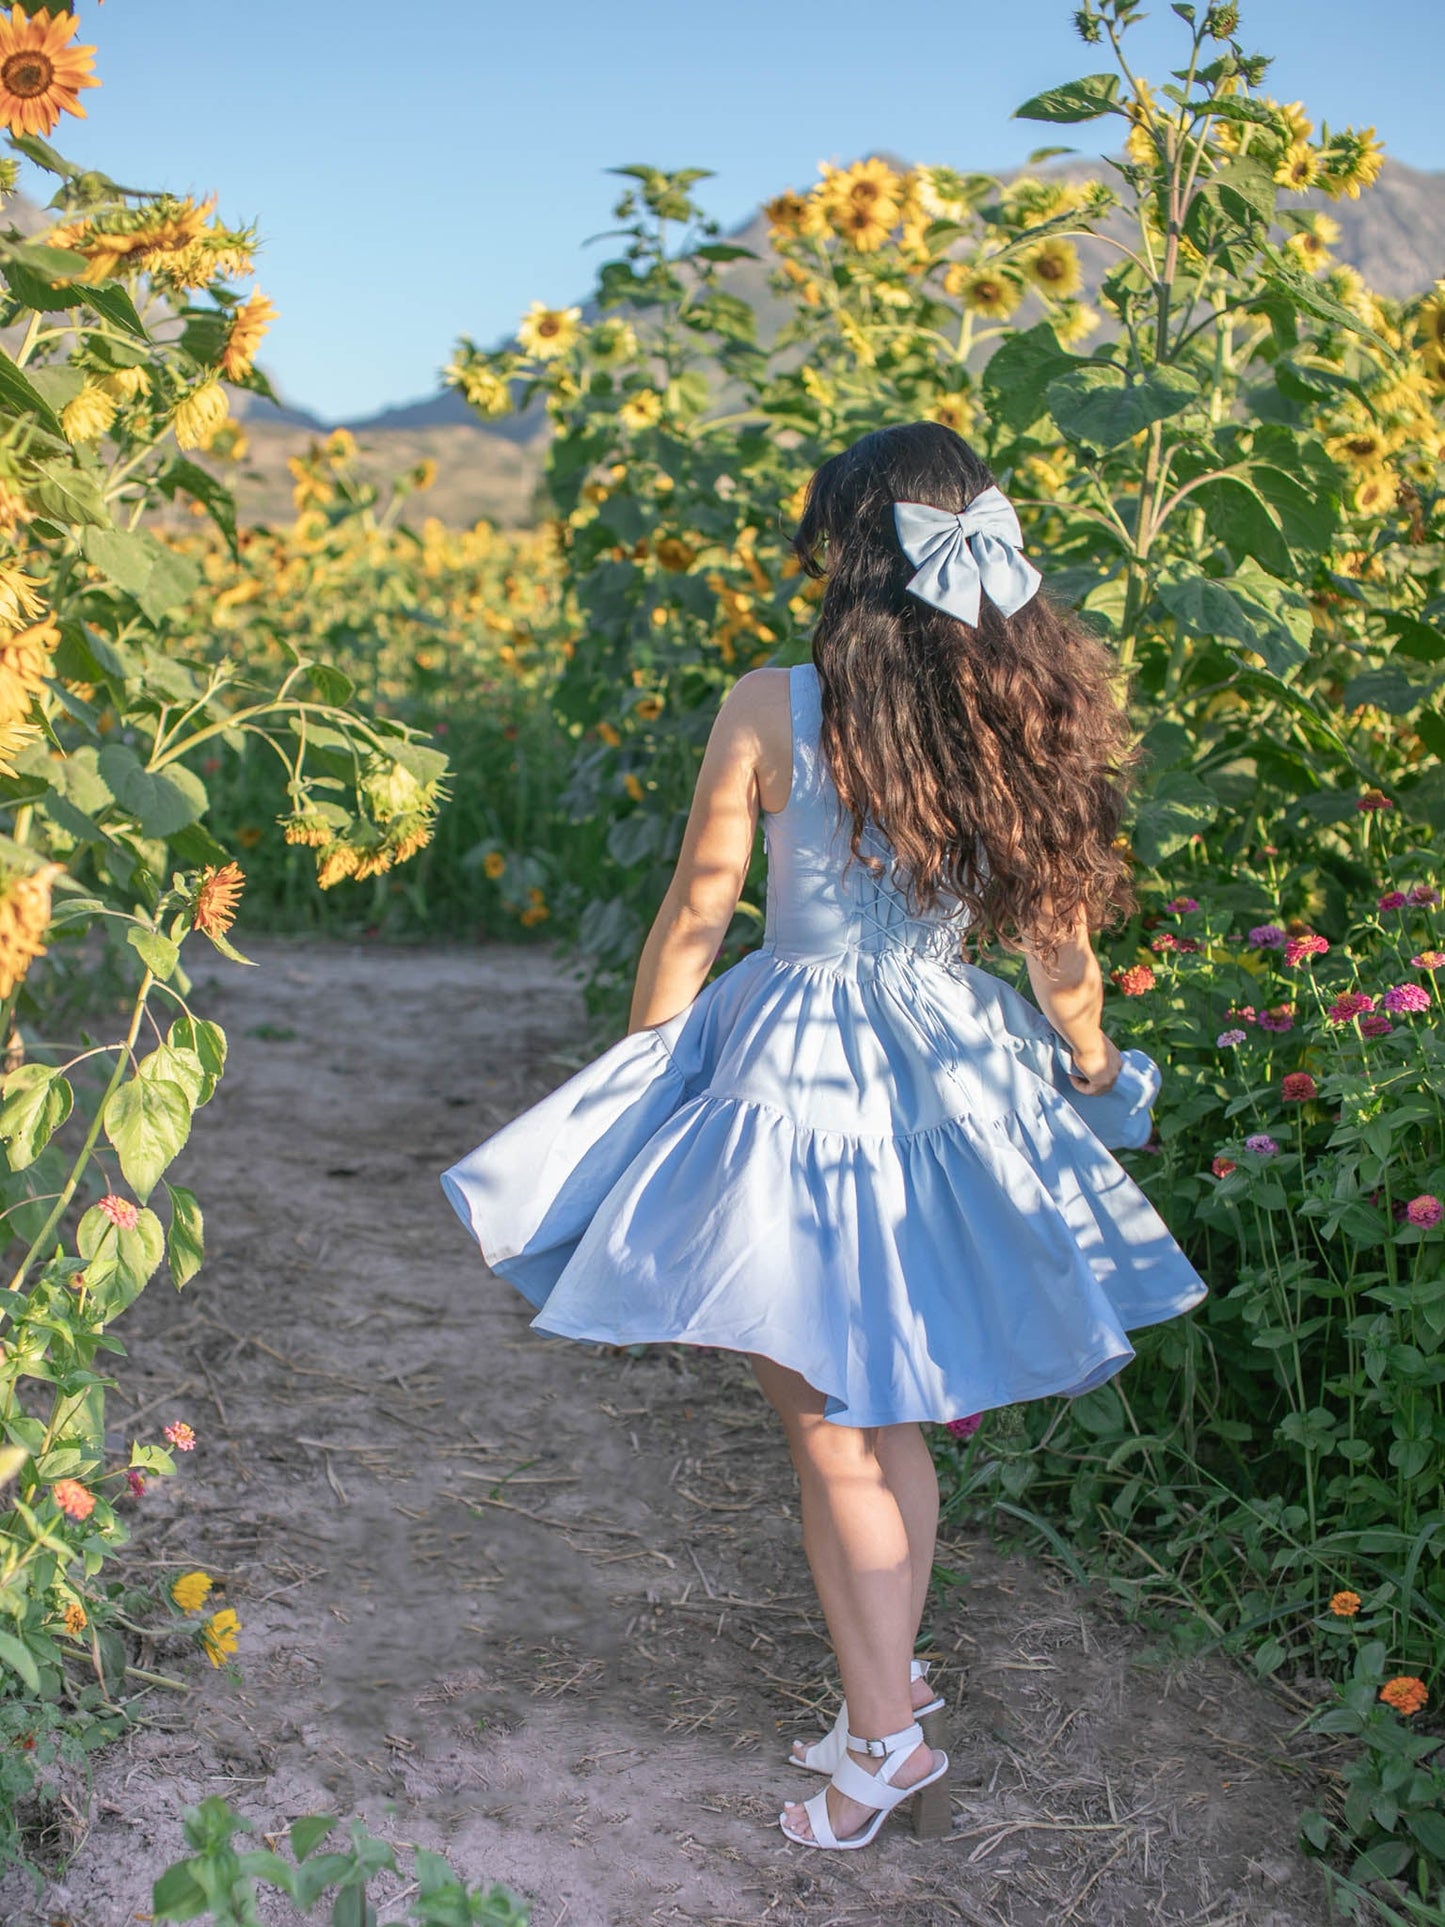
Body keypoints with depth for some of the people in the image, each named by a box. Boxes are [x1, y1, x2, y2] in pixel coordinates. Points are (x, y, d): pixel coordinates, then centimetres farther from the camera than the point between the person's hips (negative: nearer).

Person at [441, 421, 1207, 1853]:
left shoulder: (771, 713, -13)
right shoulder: (1032, 717, -3)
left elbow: (693, 919, -7)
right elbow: (1063, 947, 4)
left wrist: (633, 1082, 7)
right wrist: (1093, 1077, 22)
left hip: (799, 1075, -4)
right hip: (951, 1076, 4)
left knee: (831, 1431, 9)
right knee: (888, 1420, 19)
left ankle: (888, 1734, 16)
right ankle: (889, 1687, 32)